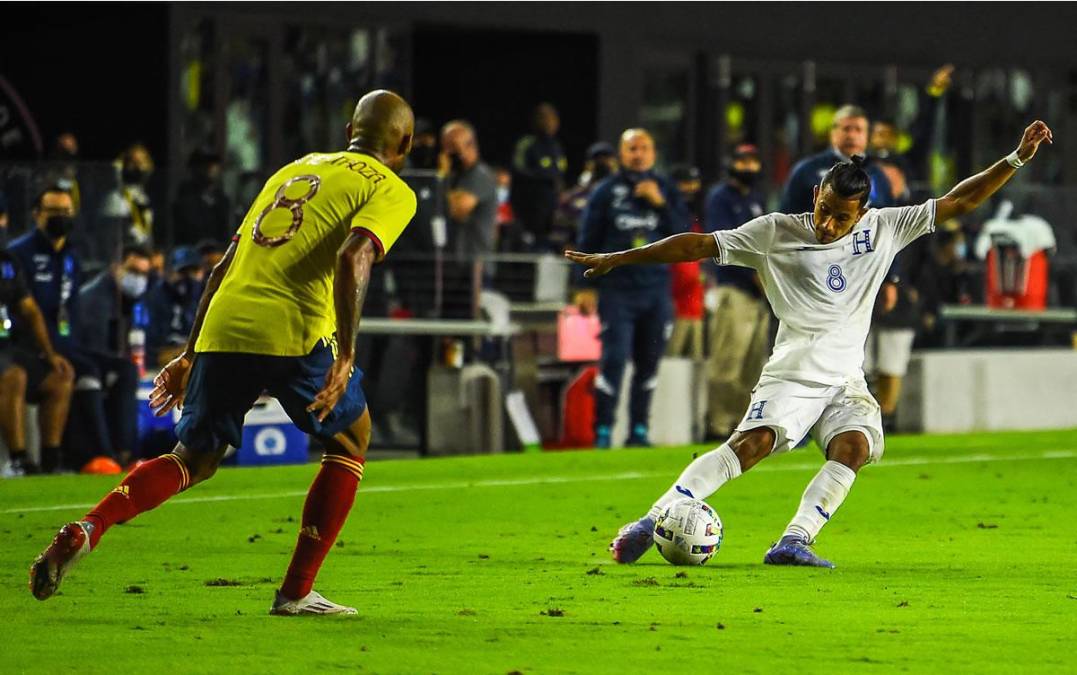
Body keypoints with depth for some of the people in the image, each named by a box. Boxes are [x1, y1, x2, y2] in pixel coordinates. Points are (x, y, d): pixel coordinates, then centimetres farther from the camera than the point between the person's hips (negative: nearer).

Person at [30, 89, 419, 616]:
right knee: (350, 441, 18)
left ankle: (89, 528, -8)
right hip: (295, 333, -5)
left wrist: (190, 354, 28)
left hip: (221, 329, 5)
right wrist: (345, 355, -16)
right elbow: (352, 258, -13)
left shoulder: (295, 170, 28)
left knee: (195, 458, 17)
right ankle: (296, 592, 11)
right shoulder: (390, 191, 8)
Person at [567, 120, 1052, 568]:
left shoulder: (884, 229, 7)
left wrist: (1017, 159, 5)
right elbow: (700, 246, 0)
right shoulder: (775, 233, 0)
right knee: (754, 441, -26)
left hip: (846, 380, 3)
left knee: (853, 447, -26)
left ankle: (793, 542, -31)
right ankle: (651, 523, -32)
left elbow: (958, 203, 11)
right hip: (790, 376, -3)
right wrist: (617, 259, -2)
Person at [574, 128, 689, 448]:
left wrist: (660, 203, -9)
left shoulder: (666, 190, 10)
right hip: (618, 289, -3)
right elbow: (588, 241, 4)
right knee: (614, 359, -11)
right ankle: (603, 432, -7)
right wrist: (587, 287, -2)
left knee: (648, 364, 5)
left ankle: (639, 431, 13)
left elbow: (684, 234, 3)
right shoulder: (606, 192, 4)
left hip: (656, 289, 3)